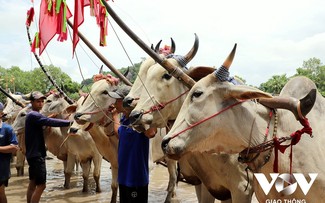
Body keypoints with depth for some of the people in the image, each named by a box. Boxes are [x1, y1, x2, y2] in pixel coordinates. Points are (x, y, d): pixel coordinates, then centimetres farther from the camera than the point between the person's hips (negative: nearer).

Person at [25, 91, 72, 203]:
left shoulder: (32, 115, 16)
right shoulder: (34, 115, -17)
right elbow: (51, 122, -28)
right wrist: (70, 122, -30)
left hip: (33, 153, 11)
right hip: (37, 154, -11)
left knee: (33, 183, 16)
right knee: (41, 185, -9)